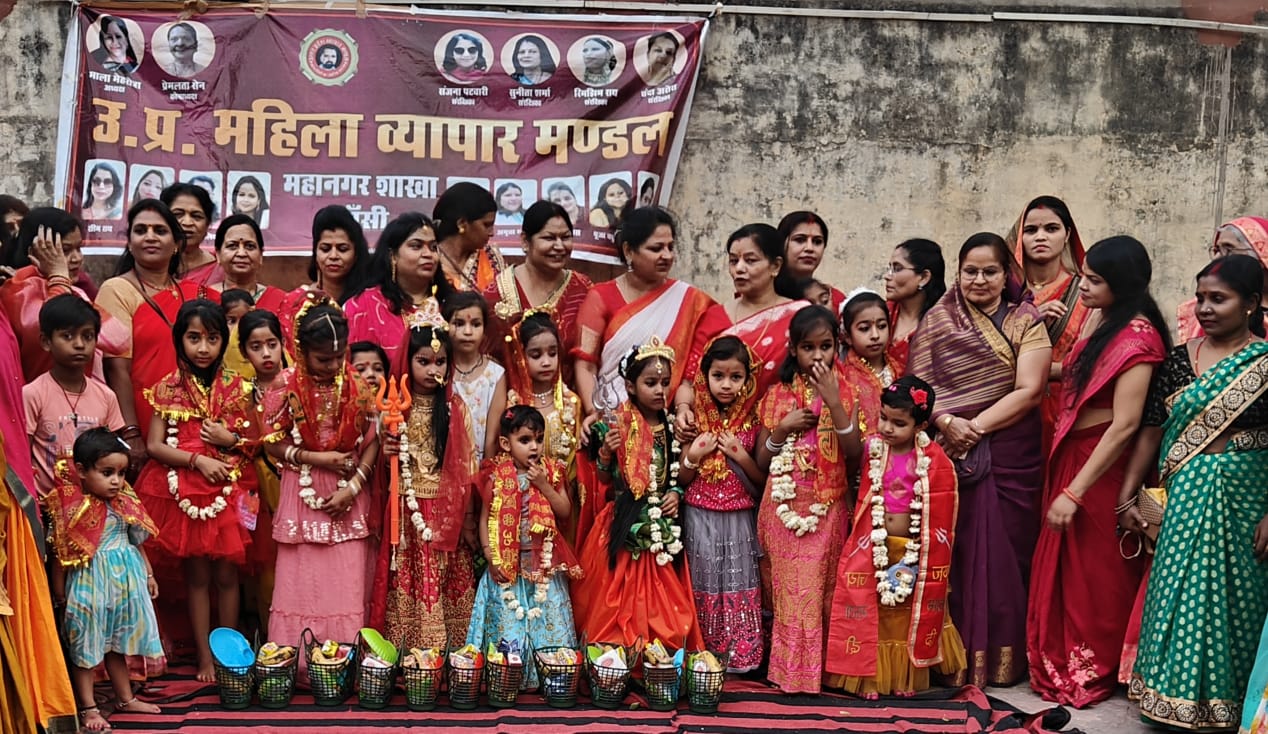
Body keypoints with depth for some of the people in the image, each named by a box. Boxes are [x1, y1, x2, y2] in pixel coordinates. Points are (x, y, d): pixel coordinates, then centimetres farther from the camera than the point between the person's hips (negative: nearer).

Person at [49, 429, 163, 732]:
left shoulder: (126, 503, 1)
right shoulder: (72, 509, -15)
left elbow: (137, 543, 11)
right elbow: (62, 555, -11)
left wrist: (148, 575, 15)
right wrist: (59, 593, -8)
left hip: (126, 581, 5)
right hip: (88, 584, -5)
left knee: (117, 642, 18)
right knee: (86, 646, 5)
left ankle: (125, 698, 30)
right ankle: (88, 708, 13)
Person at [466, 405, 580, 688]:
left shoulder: (551, 472, 2)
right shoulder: (497, 476, -2)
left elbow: (565, 511, -4)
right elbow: (486, 517, 0)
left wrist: (543, 485, -14)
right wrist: (490, 554, -9)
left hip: (544, 563, 1)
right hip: (507, 563, -1)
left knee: (548, 621, 2)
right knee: (507, 624, 3)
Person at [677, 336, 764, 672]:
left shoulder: (752, 422, -2)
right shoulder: (695, 421, -1)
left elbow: (764, 481, 1)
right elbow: (681, 480, 3)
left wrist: (741, 456, -13)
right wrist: (694, 455, -15)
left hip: (739, 521, 0)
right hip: (700, 519, 0)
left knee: (738, 588, 3)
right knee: (702, 588, 6)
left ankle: (739, 657, 13)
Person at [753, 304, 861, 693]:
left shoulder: (844, 391, 3)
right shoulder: (777, 394, 4)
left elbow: (854, 452, -10)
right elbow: (762, 461, 6)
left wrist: (834, 402, -18)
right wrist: (783, 429, -11)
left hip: (828, 510, 0)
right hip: (784, 508, 0)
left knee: (824, 591, 3)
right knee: (793, 591, -2)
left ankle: (822, 669, 14)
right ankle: (792, 671, 7)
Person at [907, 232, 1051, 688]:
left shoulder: (1026, 322, 6)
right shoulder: (937, 321, 9)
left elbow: (1028, 391, -5)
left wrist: (976, 426, -13)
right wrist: (946, 422, -15)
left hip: (1011, 457, -1)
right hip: (950, 455, 1)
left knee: (1004, 555, 1)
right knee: (955, 555, -1)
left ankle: (1003, 662, 11)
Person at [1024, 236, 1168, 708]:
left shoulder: (1136, 335, -20)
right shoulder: (1099, 320, 6)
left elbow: (1125, 425, -24)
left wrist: (1074, 492, -23)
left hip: (1102, 465, -8)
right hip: (1069, 453, 8)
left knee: (1093, 574, 7)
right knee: (1061, 567, 15)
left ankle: (1090, 675, 24)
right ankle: (1059, 664, 30)